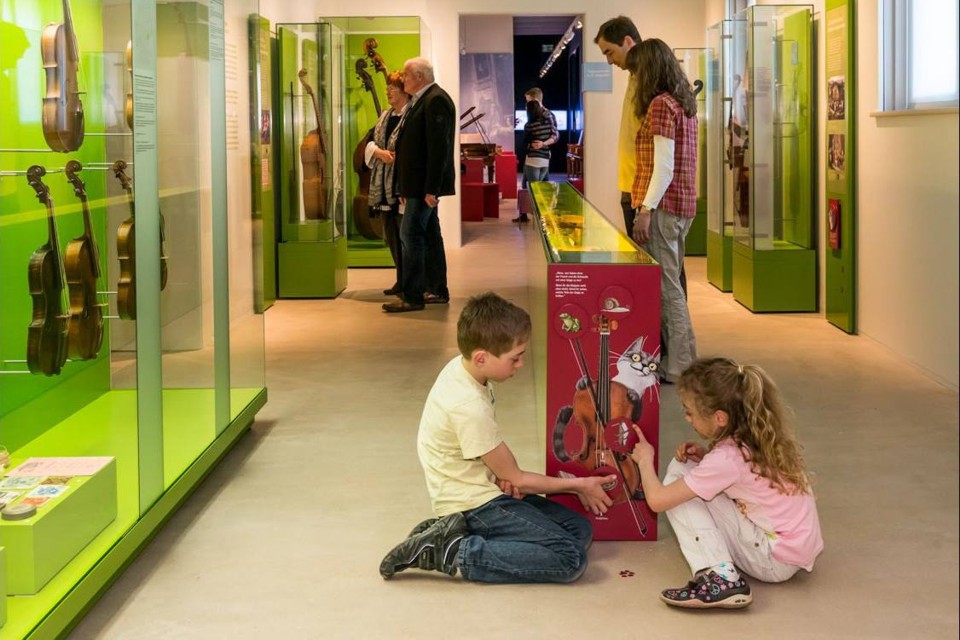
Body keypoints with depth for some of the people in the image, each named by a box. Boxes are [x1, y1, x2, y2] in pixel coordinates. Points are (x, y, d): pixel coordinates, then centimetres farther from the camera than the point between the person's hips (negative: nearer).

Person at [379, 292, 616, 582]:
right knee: (571, 559, -17)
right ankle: (453, 553, -14)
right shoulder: (469, 406, -26)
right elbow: (515, 478, -13)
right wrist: (577, 485, -1)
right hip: (475, 504, -10)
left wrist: (506, 475, -7)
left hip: (478, 491, 10)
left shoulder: (461, 366, 0)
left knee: (580, 530, 7)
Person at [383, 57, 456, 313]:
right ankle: (437, 291, 21)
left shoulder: (436, 100, -14)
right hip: (419, 184, 10)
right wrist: (406, 187, 16)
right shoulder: (421, 100, 17)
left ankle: (412, 296, -9)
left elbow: (439, 147, -21)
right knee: (429, 236, 14)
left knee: (410, 235, -11)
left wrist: (431, 188, -24)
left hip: (425, 184, -10)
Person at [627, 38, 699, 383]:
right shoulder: (684, 103, 15)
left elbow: (664, 166, -19)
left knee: (666, 286, -5)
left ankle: (678, 366, -3)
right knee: (670, 283, 15)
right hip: (683, 204, 10)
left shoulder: (661, 104, -13)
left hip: (663, 205, -10)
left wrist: (646, 210, -19)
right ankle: (676, 358, 19)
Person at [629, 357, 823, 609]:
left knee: (676, 484, -9)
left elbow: (657, 499, -19)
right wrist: (706, 455, 1)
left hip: (776, 560, -9)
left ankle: (720, 579, -19)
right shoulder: (758, 436, 0)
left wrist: (645, 459, 1)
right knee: (680, 469, 10)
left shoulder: (726, 459, -22)